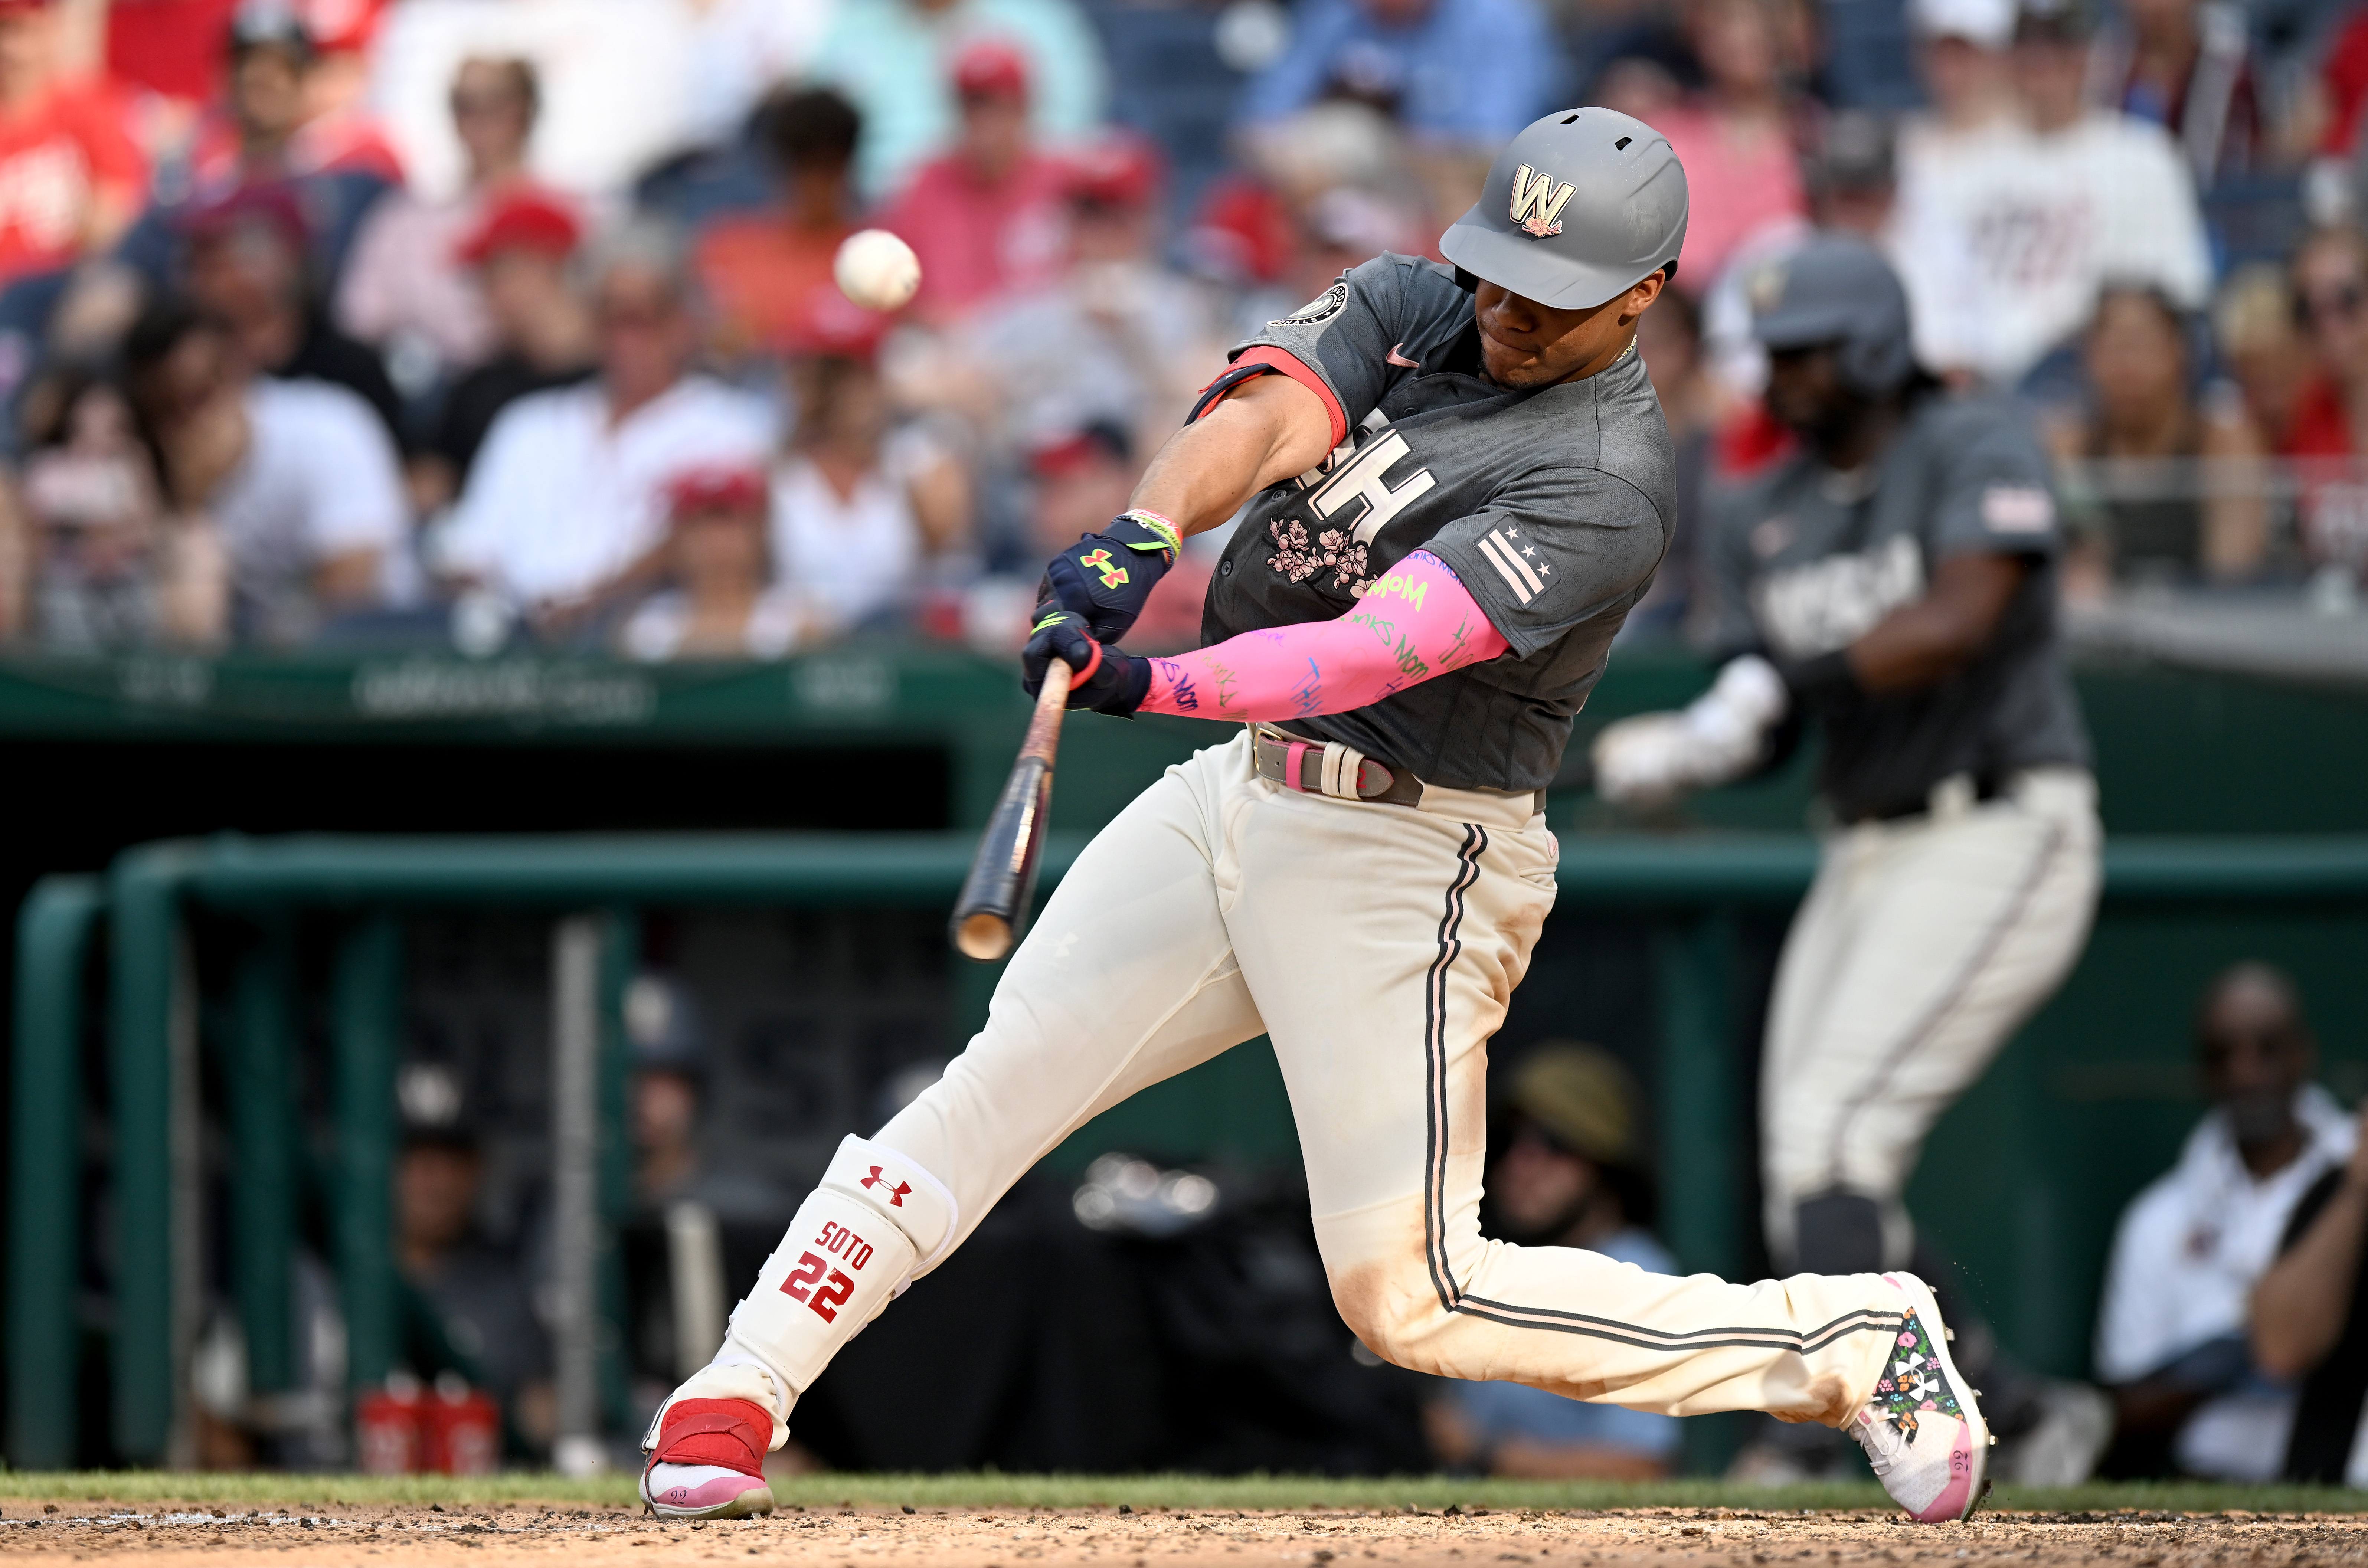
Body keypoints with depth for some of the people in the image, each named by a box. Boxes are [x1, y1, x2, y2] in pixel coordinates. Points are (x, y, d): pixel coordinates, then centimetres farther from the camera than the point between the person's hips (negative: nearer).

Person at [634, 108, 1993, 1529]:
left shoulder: (1603, 490, -19)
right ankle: (733, 1402, 1)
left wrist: (1151, 687, -43)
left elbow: (1375, 650, -30)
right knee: (996, 1086, -3)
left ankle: (1852, 1342, 1)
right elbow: (1260, 418, -16)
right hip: (1240, 791, 7)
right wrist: (1145, 537, -37)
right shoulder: (1410, 308, 3)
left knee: (1409, 1297, -8)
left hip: (1404, 867, -7)